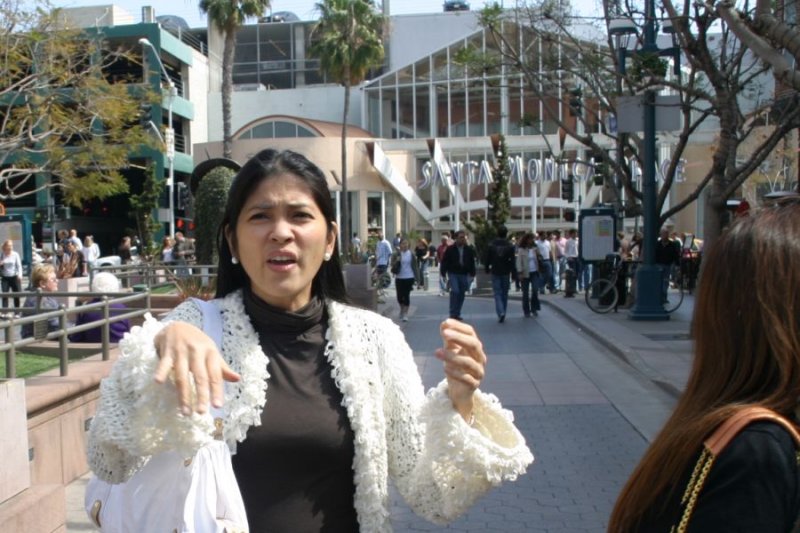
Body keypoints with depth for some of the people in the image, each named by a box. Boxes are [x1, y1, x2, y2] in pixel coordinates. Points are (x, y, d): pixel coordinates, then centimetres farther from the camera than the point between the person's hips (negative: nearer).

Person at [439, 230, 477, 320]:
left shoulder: (469, 250, 6)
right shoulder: (450, 249, -3)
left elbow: (472, 263, 11)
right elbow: (444, 262, -1)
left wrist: (472, 274, 7)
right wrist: (443, 274, -5)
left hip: (464, 275, 4)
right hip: (453, 274, -4)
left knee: (462, 294, 5)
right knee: (455, 291, -18)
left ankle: (457, 314, 16)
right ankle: (453, 313, -10)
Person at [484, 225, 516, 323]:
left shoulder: (491, 245, -5)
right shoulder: (510, 245, -5)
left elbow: (487, 259, 1)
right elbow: (513, 261, -7)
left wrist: (487, 269, 16)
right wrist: (514, 274, -3)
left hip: (495, 272, -1)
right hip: (506, 273, 1)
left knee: (497, 293, 0)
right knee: (504, 293, 13)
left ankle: (501, 312, -20)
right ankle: (502, 314, 19)